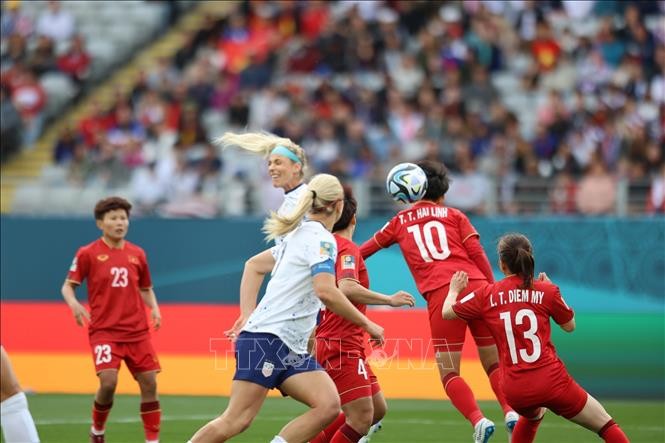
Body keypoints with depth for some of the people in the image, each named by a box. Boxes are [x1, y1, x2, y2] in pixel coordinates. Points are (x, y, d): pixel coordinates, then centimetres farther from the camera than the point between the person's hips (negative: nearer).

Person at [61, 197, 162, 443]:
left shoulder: (137, 254, 9)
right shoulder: (88, 254, -1)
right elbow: (68, 286, 2)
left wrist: (154, 308, 1)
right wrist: (73, 304, -19)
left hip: (137, 331, 4)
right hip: (104, 330, -4)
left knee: (149, 384, -1)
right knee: (108, 382, -19)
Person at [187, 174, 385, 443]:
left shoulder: (300, 234, 19)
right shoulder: (321, 238, -9)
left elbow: (254, 265, 27)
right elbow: (326, 292, -22)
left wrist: (247, 315, 18)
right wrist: (366, 324, -12)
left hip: (292, 347, 9)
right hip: (267, 338, -9)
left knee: (329, 405, -9)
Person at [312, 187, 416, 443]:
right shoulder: (347, 248, -13)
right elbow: (347, 288, -29)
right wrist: (390, 300, -22)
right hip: (341, 347, -10)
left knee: (377, 409, 15)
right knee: (362, 419, -12)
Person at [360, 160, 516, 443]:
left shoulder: (399, 222, 22)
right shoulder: (454, 216, 20)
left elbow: (365, 250, 33)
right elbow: (477, 254, 8)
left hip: (440, 295, -1)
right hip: (476, 286, 1)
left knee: (449, 373, 3)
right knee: (495, 364, 10)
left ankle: (478, 420, -20)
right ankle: (511, 412, -13)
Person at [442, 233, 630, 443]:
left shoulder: (487, 295, 4)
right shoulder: (547, 291, 0)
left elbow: (447, 312, 15)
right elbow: (569, 325, 14)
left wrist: (454, 289, 36)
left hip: (515, 391, 3)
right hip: (551, 380, -3)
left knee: (533, 415, 38)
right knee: (606, 426, 6)